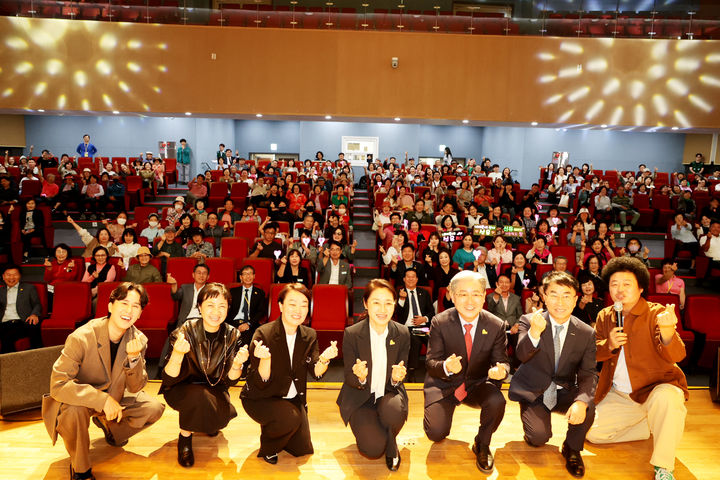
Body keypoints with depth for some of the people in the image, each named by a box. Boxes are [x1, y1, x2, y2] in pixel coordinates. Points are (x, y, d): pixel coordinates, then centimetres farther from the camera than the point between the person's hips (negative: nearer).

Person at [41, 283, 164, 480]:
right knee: (73, 410, -37)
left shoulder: (139, 340, -13)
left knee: (154, 409, -11)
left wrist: (134, 358, -31)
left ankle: (108, 425, 20)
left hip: (114, 398, 5)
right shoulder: (81, 338, -28)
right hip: (80, 399, -4)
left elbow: (135, 388, -11)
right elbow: (58, 386, -31)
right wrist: (102, 399, -38)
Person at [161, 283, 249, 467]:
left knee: (225, 414, -25)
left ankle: (208, 425, 14)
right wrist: (178, 354, -44)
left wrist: (237, 364, -33)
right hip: (182, 389, -3)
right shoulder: (186, 331, -21)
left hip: (213, 389, 4)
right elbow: (169, 379, -24)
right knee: (200, 395, -34)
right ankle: (185, 438, -4)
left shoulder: (232, 335, -12)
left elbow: (228, 381, -10)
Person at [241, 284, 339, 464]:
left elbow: (316, 373, -12)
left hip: (292, 398, 5)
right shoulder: (263, 334, -22)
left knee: (301, 450, 5)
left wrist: (324, 359, -33)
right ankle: (267, 448, 0)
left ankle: (274, 429, 34)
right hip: (260, 398, -5)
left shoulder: (309, 335, -5)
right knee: (290, 418, -32)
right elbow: (261, 382, -22)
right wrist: (265, 358, -42)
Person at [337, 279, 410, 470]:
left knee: (394, 411, -35)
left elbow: (399, 380, 0)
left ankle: (391, 444, 1)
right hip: (360, 398, -1)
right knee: (373, 448, -22)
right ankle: (368, 429, 16)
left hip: (389, 393, 2)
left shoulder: (402, 334, -7)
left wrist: (396, 378, -25)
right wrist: (360, 378, -33)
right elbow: (349, 379, -8)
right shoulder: (351, 334, -14)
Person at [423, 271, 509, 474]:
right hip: (444, 384, -1)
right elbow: (431, 361, -12)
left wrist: (501, 370, -31)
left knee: (497, 402, -30)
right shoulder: (440, 322, -14)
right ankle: (438, 412, 22)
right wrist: (446, 367, -36)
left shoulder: (496, 325, -10)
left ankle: (482, 445, 1)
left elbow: (502, 361, -5)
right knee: (436, 433, -18)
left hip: (477, 384, 1)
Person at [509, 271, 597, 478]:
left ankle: (572, 448, 3)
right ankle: (534, 433, 19)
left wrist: (582, 401, -30)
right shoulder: (529, 321, -11)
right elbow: (522, 356, -26)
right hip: (533, 391, -2)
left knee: (587, 408, -29)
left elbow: (588, 374, -8)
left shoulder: (586, 333, -6)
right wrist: (535, 332, -48)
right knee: (539, 437, -22)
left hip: (565, 391, 2)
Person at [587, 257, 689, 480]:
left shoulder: (656, 313, -12)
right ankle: (653, 427, 15)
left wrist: (667, 331, -48)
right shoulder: (605, 316, 3)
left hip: (655, 388, -5)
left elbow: (675, 356, -26)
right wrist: (609, 344, -19)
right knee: (592, 433, -7)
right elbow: (592, 353, 4)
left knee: (667, 398, -38)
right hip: (617, 395, 5)